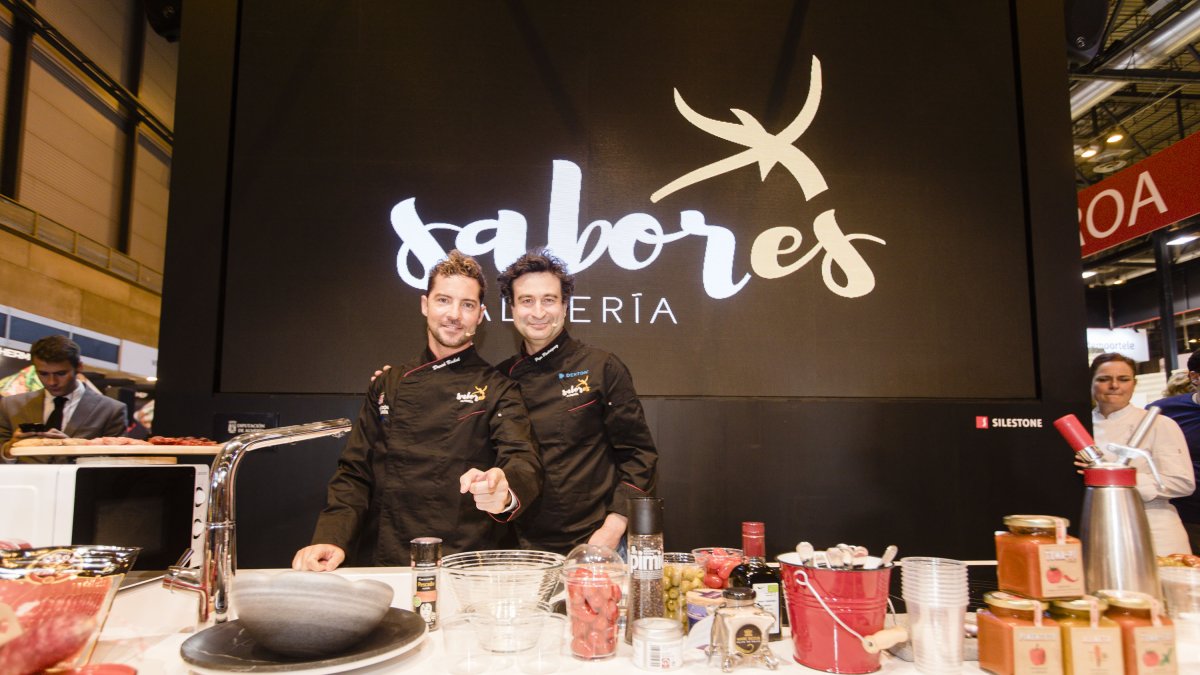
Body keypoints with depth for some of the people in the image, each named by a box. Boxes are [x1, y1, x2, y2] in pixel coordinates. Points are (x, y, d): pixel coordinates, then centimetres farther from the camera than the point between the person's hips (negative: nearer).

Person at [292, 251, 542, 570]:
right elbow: (355, 473, 15)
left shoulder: (497, 390, 5)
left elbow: (524, 463, -10)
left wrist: (504, 492, -34)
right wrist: (331, 539, -3)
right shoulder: (387, 386, 15)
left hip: (465, 569, -3)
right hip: (383, 564, 3)